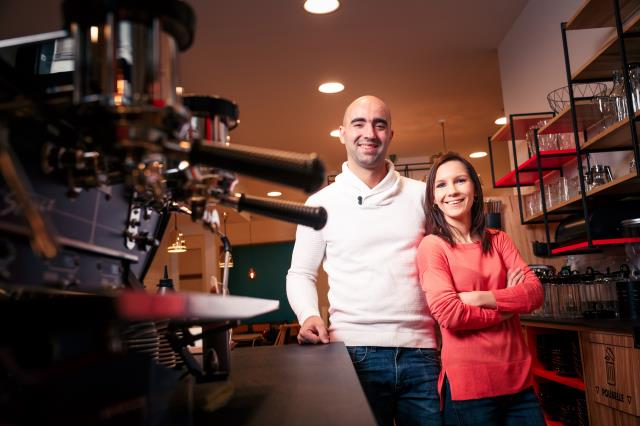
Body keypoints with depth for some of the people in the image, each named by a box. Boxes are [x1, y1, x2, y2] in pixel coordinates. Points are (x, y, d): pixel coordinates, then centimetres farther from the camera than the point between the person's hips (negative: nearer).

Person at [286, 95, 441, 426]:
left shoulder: (421, 195, 9)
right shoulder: (321, 203, 5)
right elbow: (300, 274, 8)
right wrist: (309, 315, -10)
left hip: (421, 350, 2)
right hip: (354, 352, -1)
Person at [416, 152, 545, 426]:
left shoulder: (498, 240, 10)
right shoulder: (432, 245, -8)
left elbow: (535, 292, -1)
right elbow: (449, 314, -17)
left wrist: (482, 298, -15)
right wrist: (507, 305, -5)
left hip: (518, 377, 5)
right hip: (468, 384, -5)